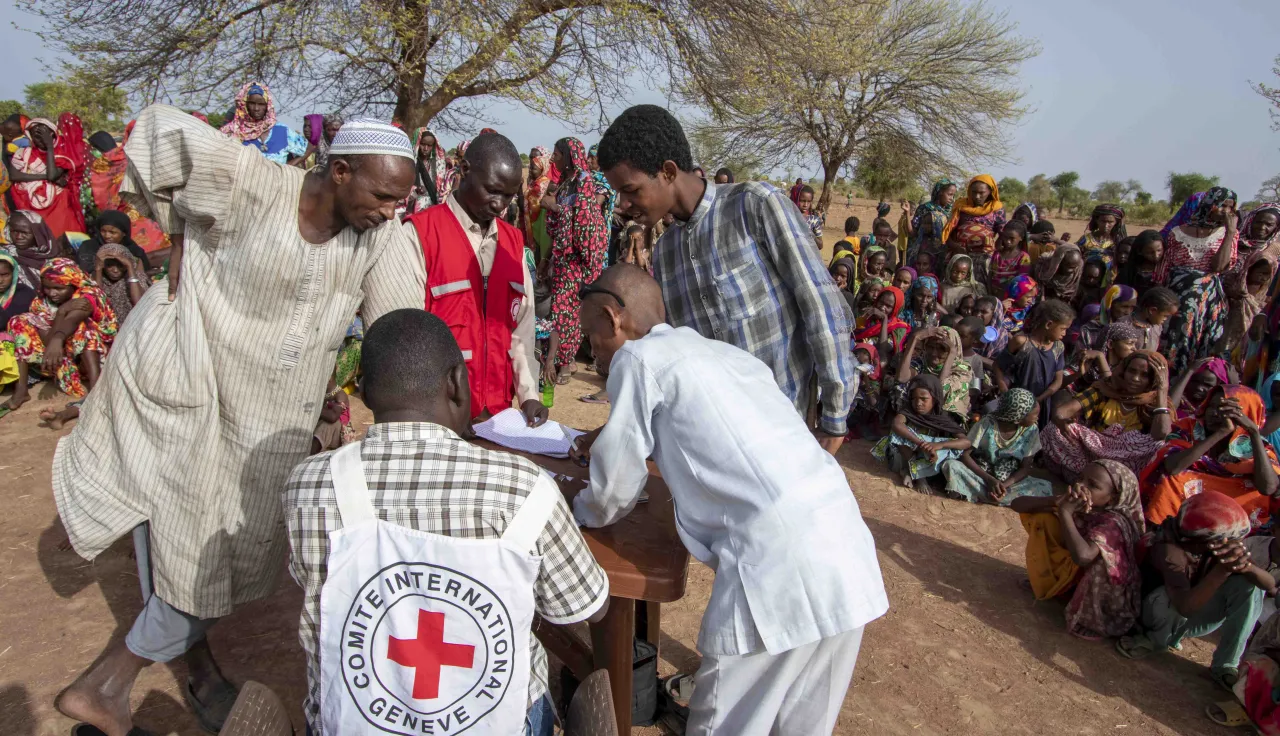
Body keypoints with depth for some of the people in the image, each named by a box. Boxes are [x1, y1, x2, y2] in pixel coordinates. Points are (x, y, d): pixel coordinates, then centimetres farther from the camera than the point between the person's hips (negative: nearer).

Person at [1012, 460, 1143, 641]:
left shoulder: (1112, 523, -31)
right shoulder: (1074, 503, -14)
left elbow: (1082, 556, -52)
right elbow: (1017, 504, -17)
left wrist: (1064, 511, -42)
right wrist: (1056, 501, -35)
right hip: (1071, 571, 6)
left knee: (1100, 557, -38)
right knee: (1043, 518, -11)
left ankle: (1093, 618, -10)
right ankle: (1050, 582, 8)